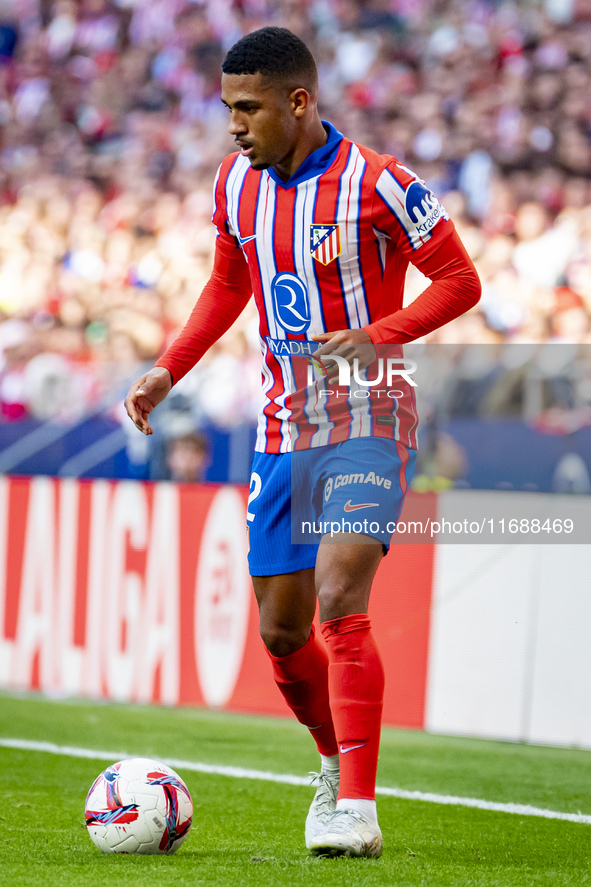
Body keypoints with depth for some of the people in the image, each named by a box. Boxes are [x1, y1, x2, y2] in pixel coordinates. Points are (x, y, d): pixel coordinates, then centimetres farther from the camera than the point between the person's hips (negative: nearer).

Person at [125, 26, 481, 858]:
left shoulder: (376, 183, -15)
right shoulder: (235, 182, 4)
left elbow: (460, 281, -9)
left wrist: (374, 336, -22)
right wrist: (170, 370, 11)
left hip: (368, 424, -6)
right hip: (282, 432, 6)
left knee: (339, 603, -22)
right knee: (281, 632, 8)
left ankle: (357, 809, -20)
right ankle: (337, 765, 34)